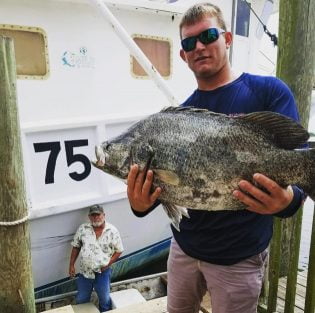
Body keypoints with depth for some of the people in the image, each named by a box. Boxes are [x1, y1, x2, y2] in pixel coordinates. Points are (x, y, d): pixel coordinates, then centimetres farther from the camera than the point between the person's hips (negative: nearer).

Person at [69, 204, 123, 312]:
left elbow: (119, 250, -6)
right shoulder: (83, 229, -9)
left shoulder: (112, 231, -14)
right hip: (85, 272, 2)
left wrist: (108, 264, -15)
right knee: (81, 300, 21)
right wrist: (71, 265, 1)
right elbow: (76, 247, 2)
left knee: (105, 300, 17)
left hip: (102, 272, -2)